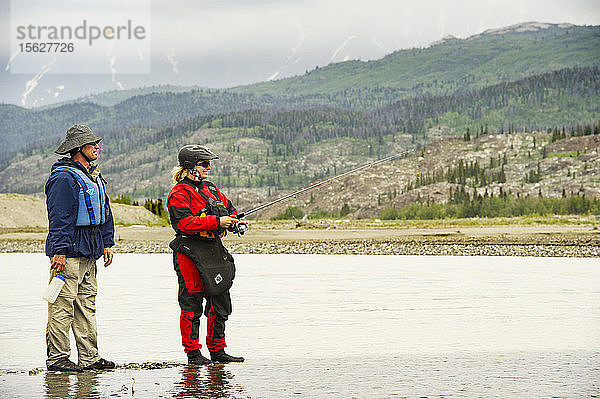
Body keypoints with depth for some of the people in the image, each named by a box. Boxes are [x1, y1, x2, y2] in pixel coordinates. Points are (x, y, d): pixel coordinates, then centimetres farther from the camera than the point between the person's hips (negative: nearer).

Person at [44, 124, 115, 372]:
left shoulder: (94, 177, 17)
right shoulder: (64, 177, -12)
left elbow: (104, 212, 24)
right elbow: (59, 217, -17)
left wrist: (107, 243, 18)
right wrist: (59, 251, -22)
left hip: (89, 252, 9)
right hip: (69, 251, -9)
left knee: (87, 304, 10)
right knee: (63, 305, -7)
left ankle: (89, 357, 13)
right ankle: (56, 358, -4)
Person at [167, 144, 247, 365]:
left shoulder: (211, 189, 17)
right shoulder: (179, 193, -8)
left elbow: (230, 210, 24)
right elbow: (184, 222, -20)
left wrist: (232, 221, 0)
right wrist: (217, 222, -23)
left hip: (214, 251, 8)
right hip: (190, 253, -8)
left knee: (220, 302, 9)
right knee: (192, 305, -4)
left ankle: (217, 351, 18)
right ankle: (193, 353, 3)